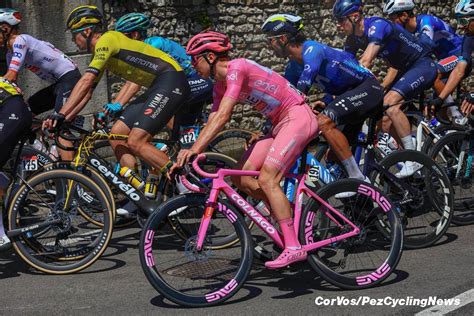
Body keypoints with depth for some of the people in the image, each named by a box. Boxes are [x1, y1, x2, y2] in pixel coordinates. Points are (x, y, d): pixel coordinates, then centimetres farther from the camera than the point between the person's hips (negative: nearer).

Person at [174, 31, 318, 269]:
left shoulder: (237, 67, -19)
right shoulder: (220, 85, 10)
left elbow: (222, 116, -28)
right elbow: (212, 121, 6)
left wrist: (194, 149, -33)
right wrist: (190, 152, -5)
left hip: (298, 117, -9)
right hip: (281, 124, 9)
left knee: (266, 179, -19)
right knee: (241, 176, 0)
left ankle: (293, 247, -18)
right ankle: (288, 216, 10)